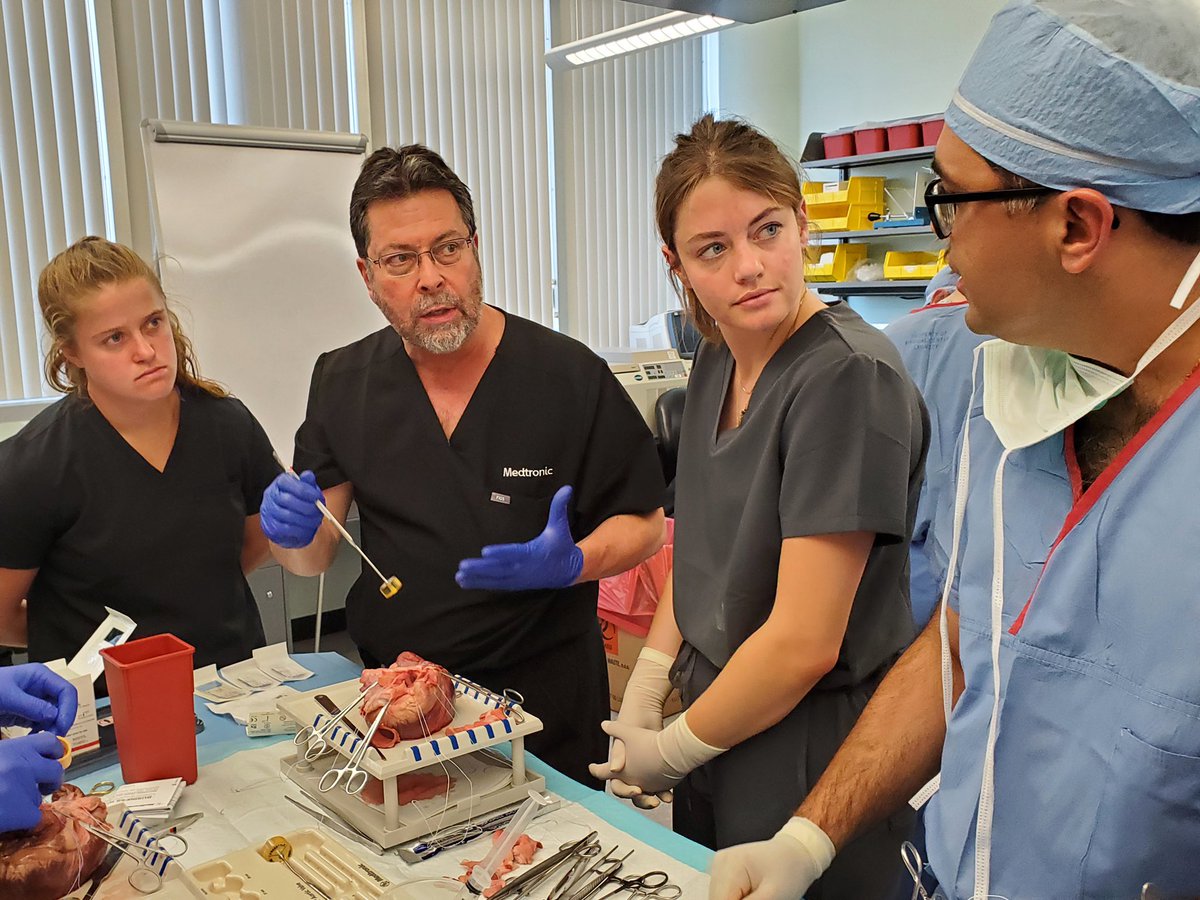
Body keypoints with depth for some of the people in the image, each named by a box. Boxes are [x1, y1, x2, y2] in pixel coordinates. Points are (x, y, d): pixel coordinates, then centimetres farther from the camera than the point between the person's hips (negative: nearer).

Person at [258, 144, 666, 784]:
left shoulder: (571, 376, -12)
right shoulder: (343, 384, 0)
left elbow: (644, 525, -6)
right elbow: (312, 559, 2)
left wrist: (572, 564, -24)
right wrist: (292, 532, -20)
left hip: (544, 704, -3)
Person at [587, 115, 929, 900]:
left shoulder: (848, 377, -24)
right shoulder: (717, 363, 1)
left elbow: (803, 642, -25)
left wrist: (671, 751, -11)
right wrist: (640, 705, 3)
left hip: (809, 755, -7)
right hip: (718, 730, 7)